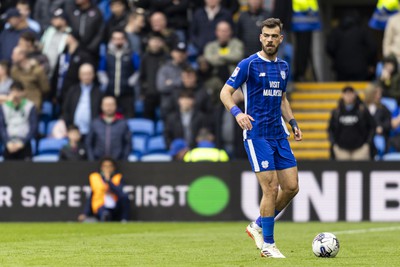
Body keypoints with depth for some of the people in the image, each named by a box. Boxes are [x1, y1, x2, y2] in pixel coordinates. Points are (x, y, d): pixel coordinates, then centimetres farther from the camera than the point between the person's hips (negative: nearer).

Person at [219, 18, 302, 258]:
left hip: (279, 135, 7)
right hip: (257, 135, -7)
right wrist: (237, 112, -26)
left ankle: (258, 226, 21)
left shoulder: (283, 67, 13)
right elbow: (225, 92, -8)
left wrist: (293, 123, 15)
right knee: (271, 188, -11)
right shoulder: (249, 64, -7)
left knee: (292, 187, 2)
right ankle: (267, 245, 0)